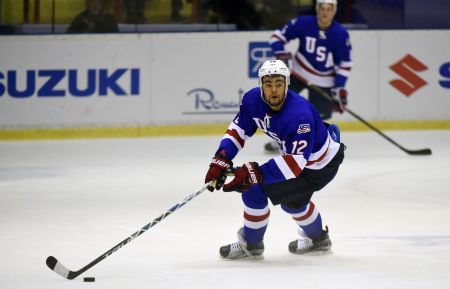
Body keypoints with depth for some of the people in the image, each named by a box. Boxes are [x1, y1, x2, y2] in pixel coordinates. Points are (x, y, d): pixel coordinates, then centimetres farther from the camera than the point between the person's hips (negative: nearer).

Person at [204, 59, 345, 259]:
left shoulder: (299, 115, -38)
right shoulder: (253, 100, -16)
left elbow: (296, 162, -41)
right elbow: (239, 129, -2)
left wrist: (256, 173, -48)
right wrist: (221, 160, -16)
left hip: (321, 166, -8)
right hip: (294, 153, 8)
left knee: (255, 189, -13)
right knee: (291, 199, 30)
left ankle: (250, 244, 7)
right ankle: (318, 239, 55)